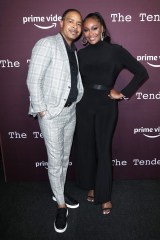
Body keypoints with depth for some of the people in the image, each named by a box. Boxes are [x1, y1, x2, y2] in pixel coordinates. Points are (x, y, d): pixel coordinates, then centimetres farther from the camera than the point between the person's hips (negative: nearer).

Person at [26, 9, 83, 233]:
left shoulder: (74, 51, 12)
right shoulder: (46, 44, -11)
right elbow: (33, 81, -15)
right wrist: (41, 110, -16)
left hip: (71, 112, 7)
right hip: (51, 114, -7)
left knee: (65, 157, 17)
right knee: (55, 161, 3)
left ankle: (59, 192, 39)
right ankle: (61, 204, 22)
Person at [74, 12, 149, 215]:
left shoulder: (115, 51, -1)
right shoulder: (81, 54, 7)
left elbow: (142, 73, -1)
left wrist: (123, 93, -5)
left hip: (106, 105, -3)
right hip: (84, 105, 3)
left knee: (103, 150, 2)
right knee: (85, 147, 10)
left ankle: (104, 196, 20)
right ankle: (91, 186, 33)